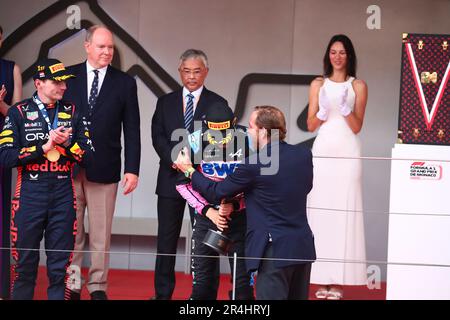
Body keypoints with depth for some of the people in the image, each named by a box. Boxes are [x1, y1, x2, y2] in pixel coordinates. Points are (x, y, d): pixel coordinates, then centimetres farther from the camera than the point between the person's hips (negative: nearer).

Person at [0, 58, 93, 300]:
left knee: (60, 264, 5)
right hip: (30, 194, -2)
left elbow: (87, 155, 4)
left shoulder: (72, 112, 8)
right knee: (25, 262, 6)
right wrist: (44, 146, -13)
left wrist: (65, 142, -12)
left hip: (63, 195, 2)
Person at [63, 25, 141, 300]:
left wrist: (132, 169, -4)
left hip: (104, 169, -1)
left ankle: (98, 287, 11)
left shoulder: (124, 82, 4)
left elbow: (132, 130, 2)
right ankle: (71, 285, 15)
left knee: (101, 233, 4)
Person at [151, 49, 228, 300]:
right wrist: (174, 159, -14)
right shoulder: (166, 102, 11)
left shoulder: (217, 103, 3)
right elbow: (158, 136, 3)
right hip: (171, 177, 2)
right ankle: (163, 293, 12)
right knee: (167, 239, 6)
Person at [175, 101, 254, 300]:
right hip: (207, 214, 1)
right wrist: (208, 211, -10)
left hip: (239, 214, -1)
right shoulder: (195, 142, -12)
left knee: (243, 282, 0)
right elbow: (183, 183, -2)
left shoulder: (248, 141, -15)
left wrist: (234, 206, -16)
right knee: (203, 281, 5)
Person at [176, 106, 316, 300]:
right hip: (303, 247, 7)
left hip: (275, 250, -7)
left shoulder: (254, 165, -13)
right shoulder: (304, 155, 3)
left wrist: (189, 170, 13)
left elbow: (215, 193, -3)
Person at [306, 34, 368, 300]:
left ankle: (338, 280, -5)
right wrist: (323, 109, -10)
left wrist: (345, 106, -13)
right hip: (323, 151, 2)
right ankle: (322, 279, 0)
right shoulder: (318, 84, 11)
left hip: (347, 153, -1)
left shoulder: (358, 86, 7)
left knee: (344, 212, -7)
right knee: (320, 212, -3)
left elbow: (357, 127, 2)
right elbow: (311, 125, 8)